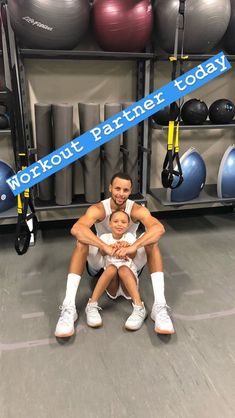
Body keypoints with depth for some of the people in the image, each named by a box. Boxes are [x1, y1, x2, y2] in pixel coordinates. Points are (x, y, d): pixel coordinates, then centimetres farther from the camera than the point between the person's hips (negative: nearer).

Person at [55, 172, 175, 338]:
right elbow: (76, 229, -41)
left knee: (152, 242, -27)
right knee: (82, 243, -31)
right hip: (102, 259, 0)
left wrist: (134, 246, -53)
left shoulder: (137, 210, -18)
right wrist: (106, 247, -52)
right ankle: (68, 307, -34)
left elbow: (159, 228, -39)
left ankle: (160, 306, -32)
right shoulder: (98, 209, -20)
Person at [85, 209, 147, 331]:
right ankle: (92, 305, -30)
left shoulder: (129, 237, 1)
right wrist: (109, 247, -40)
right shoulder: (105, 237, 3)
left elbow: (133, 255, -14)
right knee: (111, 268, -31)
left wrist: (127, 246, -38)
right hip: (111, 283, 1)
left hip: (129, 278, 0)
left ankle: (139, 308, -39)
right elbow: (102, 253, -16)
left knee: (123, 269, -32)